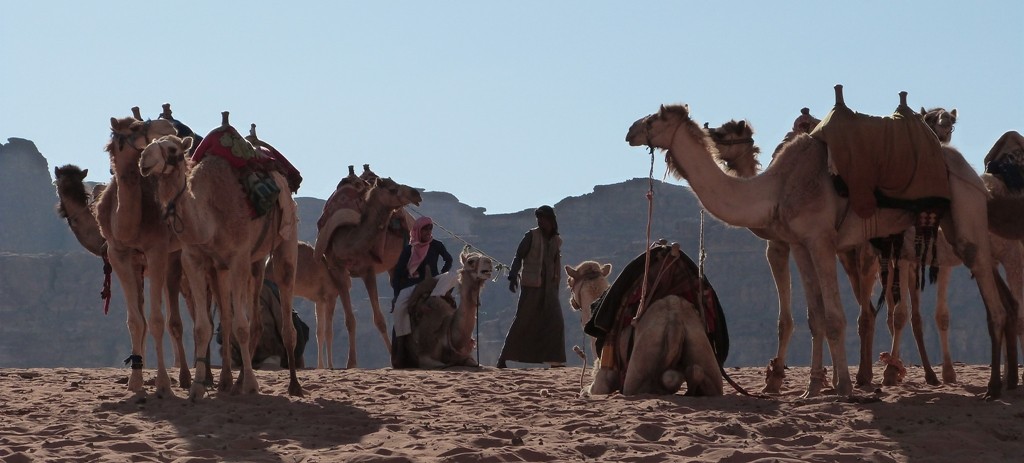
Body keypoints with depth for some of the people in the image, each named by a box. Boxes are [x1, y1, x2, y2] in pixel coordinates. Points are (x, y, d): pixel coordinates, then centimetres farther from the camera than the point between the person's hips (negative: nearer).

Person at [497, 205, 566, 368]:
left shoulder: (557, 240, 11)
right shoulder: (532, 235, -2)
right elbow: (518, 256, -4)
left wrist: (557, 286, 13)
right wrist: (513, 277, -14)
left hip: (549, 287, 5)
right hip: (532, 286, -5)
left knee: (556, 322, -2)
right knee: (523, 321, -6)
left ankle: (555, 359, 4)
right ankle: (504, 358, -2)